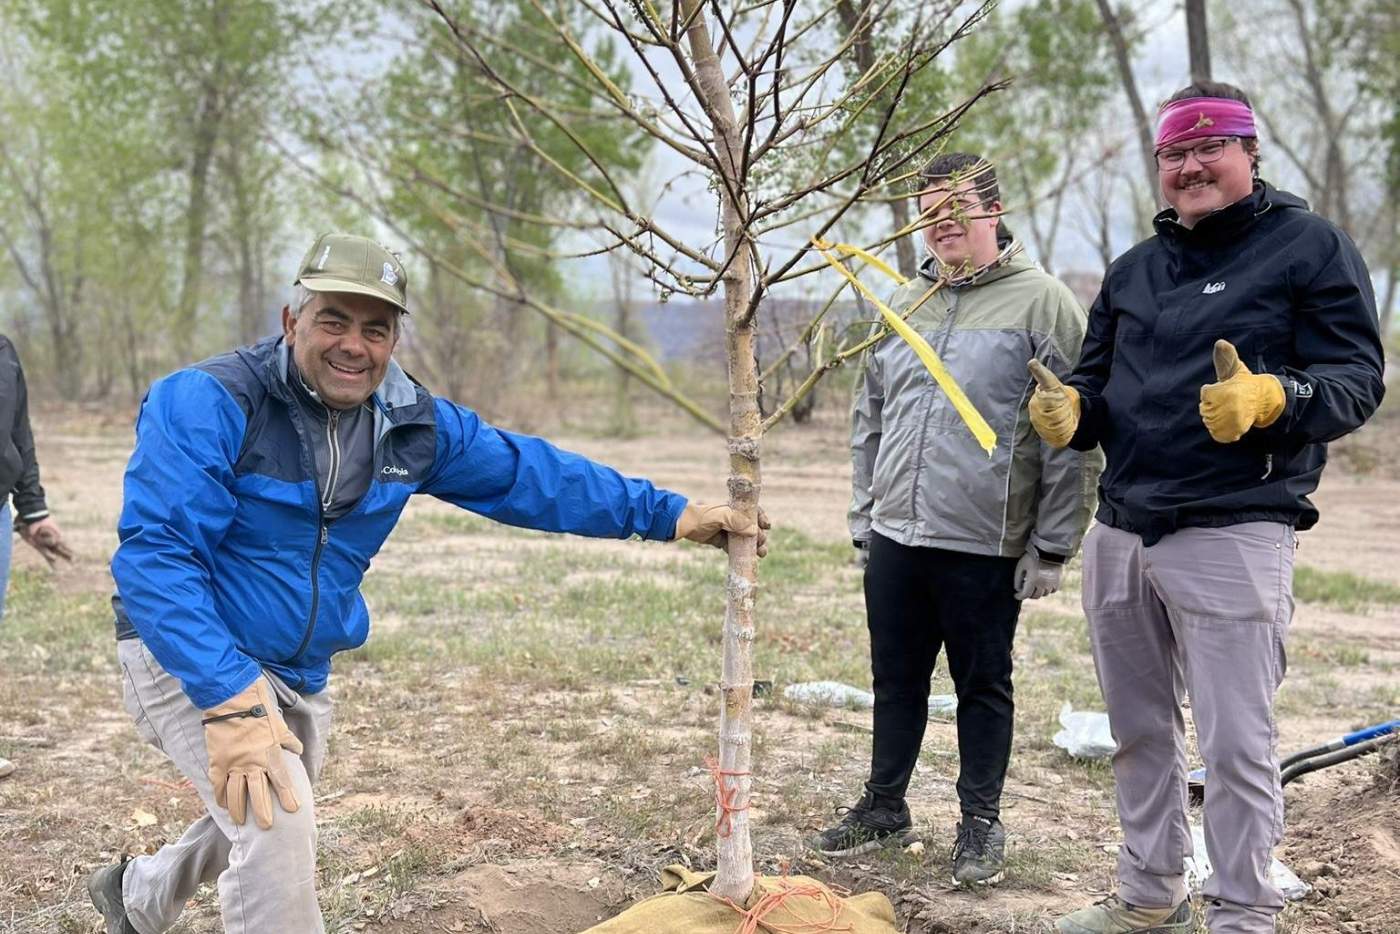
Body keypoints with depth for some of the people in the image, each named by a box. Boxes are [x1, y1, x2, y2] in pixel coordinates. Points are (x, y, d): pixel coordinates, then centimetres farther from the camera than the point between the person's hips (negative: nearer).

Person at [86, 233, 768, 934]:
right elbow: (155, 553, -30)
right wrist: (231, 701, -39)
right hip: (190, 655, -7)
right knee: (275, 823, -27)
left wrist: (670, 515, 4)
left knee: (262, 835, 26)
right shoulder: (208, 402, -24)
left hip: (298, 677, 7)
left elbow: (527, 475, 5)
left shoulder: (415, 426, -4)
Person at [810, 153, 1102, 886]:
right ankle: (883, 804, 30)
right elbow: (869, 420, 19)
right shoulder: (903, 303, 13)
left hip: (983, 548, -5)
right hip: (893, 541, 5)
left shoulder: (1041, 303, -6)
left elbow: (1073, 439, -9)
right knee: (896, 680, 15)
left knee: (982, 687, 8)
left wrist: (1052, 547, -11)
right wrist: (863, 515, 15)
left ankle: (981, 822, 22)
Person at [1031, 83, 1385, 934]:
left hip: (1233, 534, -7)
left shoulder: (1311, 246, -1)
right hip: (1120, 533, 7)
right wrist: (1071, 410, -2)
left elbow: (1358, 379, -7)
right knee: (1139, 731, 15)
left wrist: (1271, 398, -27)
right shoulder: (1134, 269, 18)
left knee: (1235, 741, -5)